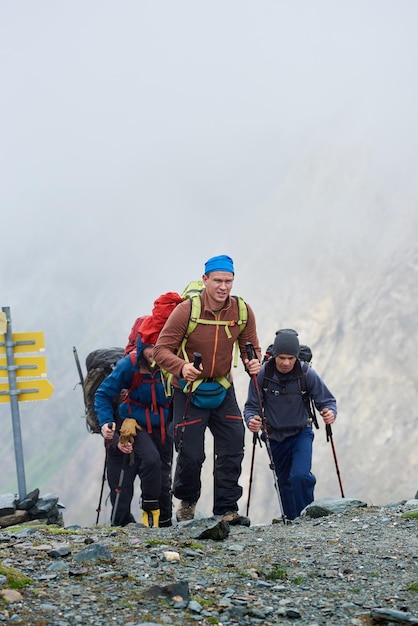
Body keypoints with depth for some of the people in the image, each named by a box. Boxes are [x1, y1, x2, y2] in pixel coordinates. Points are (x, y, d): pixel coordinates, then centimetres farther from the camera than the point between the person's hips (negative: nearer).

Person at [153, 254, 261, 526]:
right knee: (191, 454, -4)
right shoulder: (186, 310, -20)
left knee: (233, 448, -3)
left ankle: (227, 509, 7)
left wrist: (253, 361, -20)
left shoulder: (242, 310, -8)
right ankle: (187, 500, 25)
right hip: (189, 390, -4)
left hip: (223, 389, 4)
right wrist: (181, 367, -38)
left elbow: (251, 347, 4)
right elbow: (162, 349, -19)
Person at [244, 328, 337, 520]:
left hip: (301, 433, -2)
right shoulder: (262, 374, -15)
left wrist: (330, 412, -29)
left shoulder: (307, 374, -15)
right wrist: (251, 419, -32)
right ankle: (292, 521, 29)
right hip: (275, 437, 2)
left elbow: (327, 400, -6)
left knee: (300, 476, -22)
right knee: (284, 482, 12)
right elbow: (251, 406, -9)